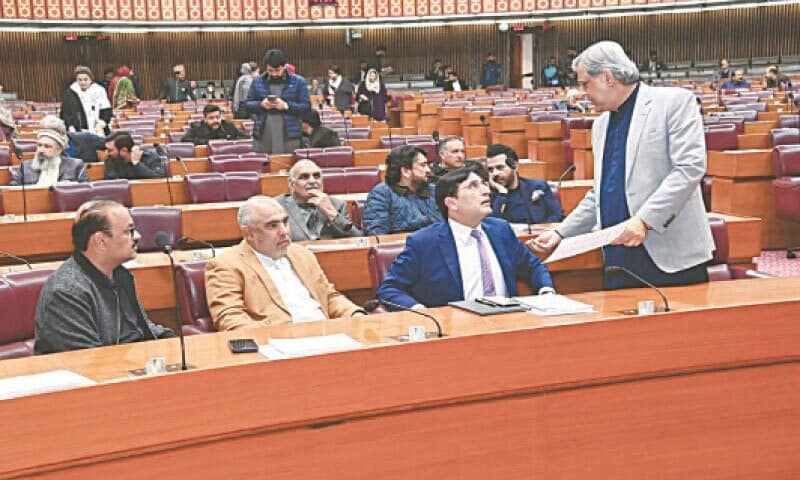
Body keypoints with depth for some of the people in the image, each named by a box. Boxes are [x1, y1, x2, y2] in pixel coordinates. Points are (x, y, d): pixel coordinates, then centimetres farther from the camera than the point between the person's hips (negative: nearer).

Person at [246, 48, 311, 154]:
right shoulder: (257, 81, 9)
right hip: (262, 136, 2)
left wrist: (286, 106, -16)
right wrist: (260, 105, -10)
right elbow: (248, 104, 11)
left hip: (289, 136, -2)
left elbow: (307, 106, -1)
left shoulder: (298, 82, 2)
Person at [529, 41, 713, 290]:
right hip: (619, 258, 6)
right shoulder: (601, 124, 21)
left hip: (672, 253, -6)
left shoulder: (674, 102, -2)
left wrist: (644, 220, -20)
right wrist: (561, 233, 16)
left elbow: (691, 166, -13)